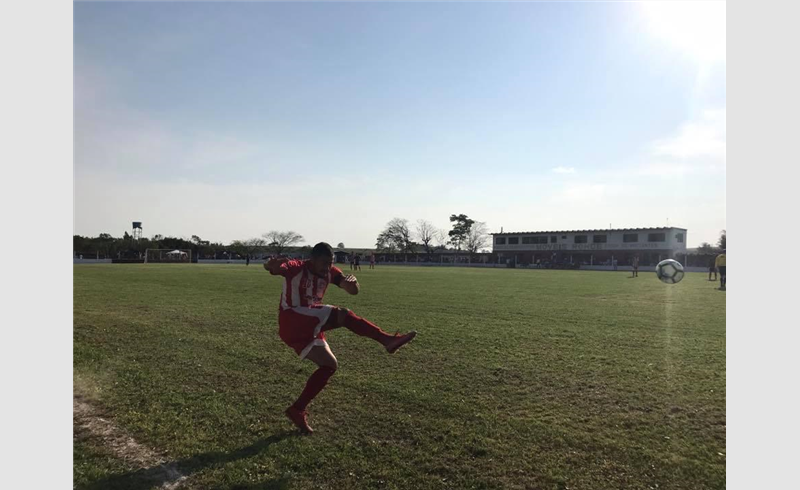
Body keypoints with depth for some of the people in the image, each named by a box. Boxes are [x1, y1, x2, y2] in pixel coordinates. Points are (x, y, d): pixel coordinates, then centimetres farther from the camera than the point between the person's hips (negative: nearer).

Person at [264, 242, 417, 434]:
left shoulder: (330, 272, 8)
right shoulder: (296, 268, -10)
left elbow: (353, 291, 2)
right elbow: (270, 267, -28)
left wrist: (353, 282, -23)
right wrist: (273, 264, -54)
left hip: (307, 328, 8)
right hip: (292, 320, -8)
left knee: (330, 365, 7)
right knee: (343, 315, -26)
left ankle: (297, 410, 14)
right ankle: (387, 339, -28)